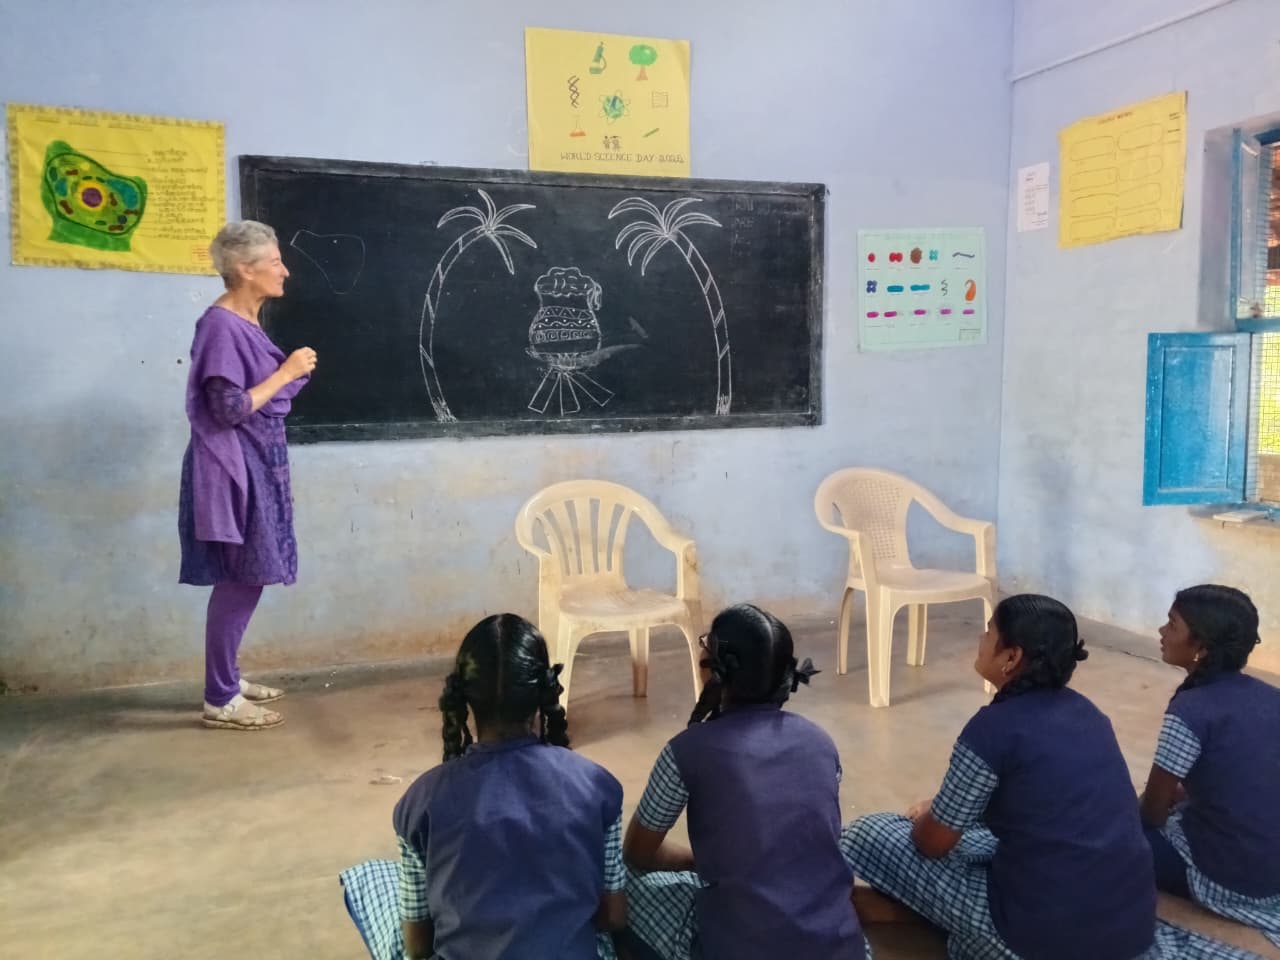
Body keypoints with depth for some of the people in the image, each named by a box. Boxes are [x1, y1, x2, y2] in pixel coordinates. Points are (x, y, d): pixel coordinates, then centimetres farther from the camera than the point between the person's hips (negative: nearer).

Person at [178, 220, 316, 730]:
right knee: (240, 581, -4)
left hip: (254, 466, 10)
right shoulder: (221, 326, -17)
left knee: (246, 579, 14)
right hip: (232, 469, -10)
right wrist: (286, 373, -17)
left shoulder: (246, 322, 11)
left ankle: (228, 680, 26)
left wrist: (293, 371, 8)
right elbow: (228, 410, -22)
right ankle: (219, 700, 7)